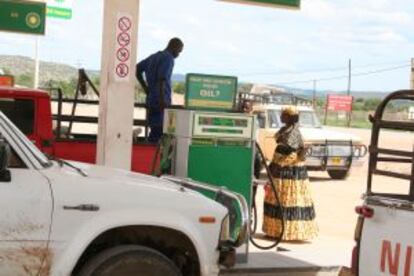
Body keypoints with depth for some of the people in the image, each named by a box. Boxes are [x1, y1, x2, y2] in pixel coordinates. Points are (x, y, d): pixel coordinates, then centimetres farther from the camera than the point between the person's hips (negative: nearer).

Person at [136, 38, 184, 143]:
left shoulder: (154, 56, 17)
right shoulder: (168, 58, -9)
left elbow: (137, 69, 22)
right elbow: (161, 79, -22)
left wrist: (146, 88, 18)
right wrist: (162, 99, -24)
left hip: (151, 99, 9)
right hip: (161, 102, -9)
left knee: (155, 130, 11)